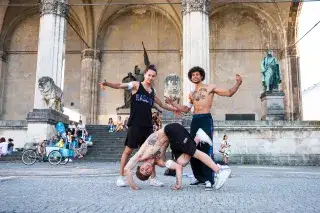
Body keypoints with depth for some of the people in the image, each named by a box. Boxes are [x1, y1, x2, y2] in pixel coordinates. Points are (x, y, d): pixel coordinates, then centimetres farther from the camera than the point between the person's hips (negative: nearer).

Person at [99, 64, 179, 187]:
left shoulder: (152, 92, 15)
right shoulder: (136, 85, 0)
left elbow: (162, 105, 30)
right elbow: (119, 86, -13)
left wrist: (174, 109, 31)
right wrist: (106, 83, -30)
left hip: (148, 125, 6)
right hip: (135, 125, -5)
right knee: (128, 150, -1)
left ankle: (153, 178, 16)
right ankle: (121, 177, 10)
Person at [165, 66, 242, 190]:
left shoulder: (210, 87, 7)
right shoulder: (191, 94, 22)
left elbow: (229, 93, 4)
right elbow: (186, 109, 22)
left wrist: (237, 84, -12)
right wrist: (172, 103, 17)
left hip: (206, 119, -6)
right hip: (195, 121, 6)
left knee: (206, 149, -12)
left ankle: (209, 180, -7)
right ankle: (200, 177, 18)